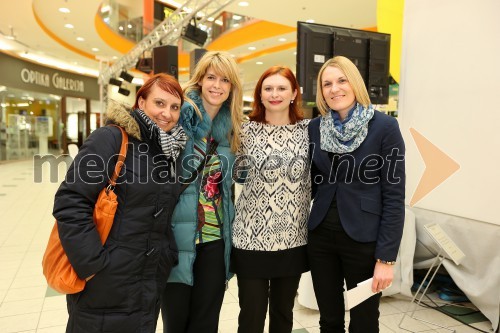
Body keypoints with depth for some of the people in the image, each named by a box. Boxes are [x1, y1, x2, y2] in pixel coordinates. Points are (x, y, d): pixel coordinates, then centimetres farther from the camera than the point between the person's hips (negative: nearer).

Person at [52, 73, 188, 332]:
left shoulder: (172, 149, 7)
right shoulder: (111, 138, -13)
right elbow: (70, 204, -17)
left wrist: (169, 254, 6)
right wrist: (92, 263, -19)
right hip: (105, 284, -6)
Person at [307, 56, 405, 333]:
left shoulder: (384, 127, -9)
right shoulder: (315, 127, 3)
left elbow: (394, 196, -11)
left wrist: (386, 258, -13)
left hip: (364, 240, -3)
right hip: (321, 237, 4)